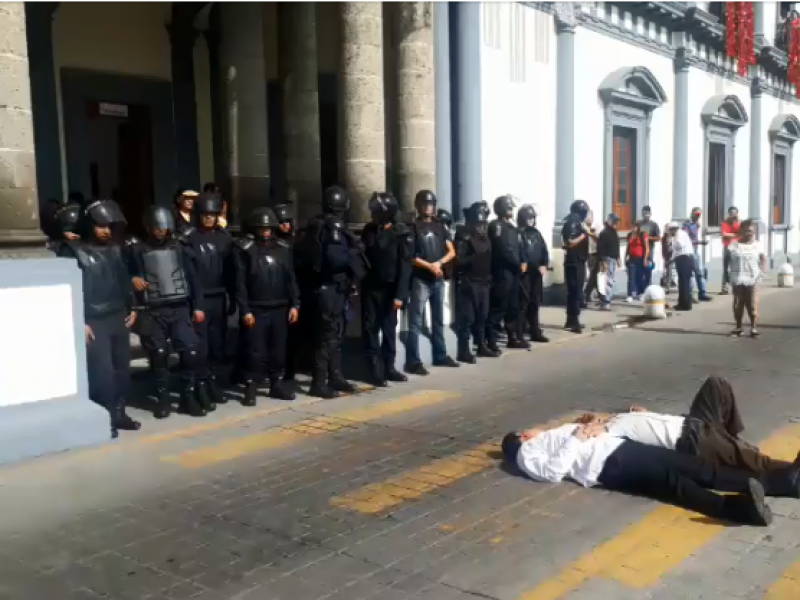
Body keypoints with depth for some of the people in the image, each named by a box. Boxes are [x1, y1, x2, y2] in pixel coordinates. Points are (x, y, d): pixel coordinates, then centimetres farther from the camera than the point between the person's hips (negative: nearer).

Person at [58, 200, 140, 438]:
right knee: (102, 372, -8)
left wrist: (131, 307, 16)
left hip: (119, 318, 6)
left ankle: (118, 413, 23)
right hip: (94, 322, -6)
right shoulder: (72, 251, -7)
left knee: (122, 368, 9)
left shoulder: (114, 249, 13)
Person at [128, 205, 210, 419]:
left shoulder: (180, 248, 8)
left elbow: (193, 278, 9)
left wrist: (197, 306, 5)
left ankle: (189, 395, 7)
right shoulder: (138, 250, 2)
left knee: (191, 350, -6)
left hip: (180, 309, 1)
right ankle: (163, 398, 15)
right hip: (153, 312, -1)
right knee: (159, 355, 3)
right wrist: (133, 279, -14)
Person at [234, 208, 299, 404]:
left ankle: (276, 384, 23)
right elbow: (240, 283, -6)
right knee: (256, 351, -2)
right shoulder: (245, 249, -4)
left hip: (280, 309, 4)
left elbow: (290, 279, 10)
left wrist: (294, 304, 3)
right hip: (256, 310, -4)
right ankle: (251, 388, 7)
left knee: (278, 350, 10)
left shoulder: (282, 249, 8)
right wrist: (245, 310, -11)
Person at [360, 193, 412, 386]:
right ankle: (375, 370, 5)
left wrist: (400, 294, -19)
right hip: (370, 287, 3)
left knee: (389, 328, 7)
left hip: (390, 288, -3)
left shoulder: (401, 233, -10)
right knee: (370, 328, 1)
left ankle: (388, 367, 18)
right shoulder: (369, 230, 3)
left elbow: (405, 265, -13)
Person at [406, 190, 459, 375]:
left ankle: (440, 356, 23)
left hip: (438, 279, 6)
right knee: (416, 322, -8)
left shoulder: (440, 227, 13)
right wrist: (429, 266, -18)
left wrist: (439, 263, -10)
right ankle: (413, 361, -9)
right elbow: (409, 255, -10)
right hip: (420, 279, -6)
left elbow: (451, 252, 8)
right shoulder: (413, 227, -3)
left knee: (438, 319, 14)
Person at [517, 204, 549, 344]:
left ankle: (536, 332, 23)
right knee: (523, 303, -7)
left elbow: (544, 250, 10)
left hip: (537, 273, 7)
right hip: (524, 273, -7)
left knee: (535, 303, 14)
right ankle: (519, 335, -5)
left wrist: (544, 265, -6)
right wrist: (537, 266, -16)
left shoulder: (536, 233, 15)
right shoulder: (517, 233, -6)